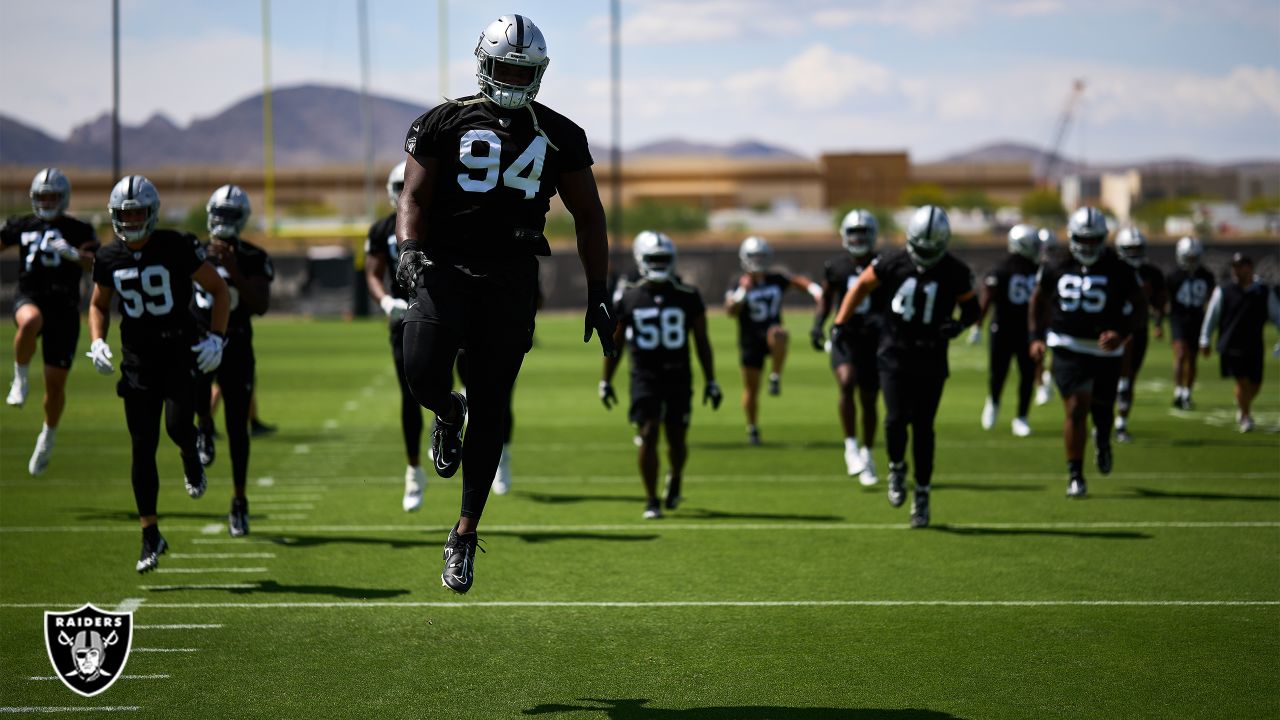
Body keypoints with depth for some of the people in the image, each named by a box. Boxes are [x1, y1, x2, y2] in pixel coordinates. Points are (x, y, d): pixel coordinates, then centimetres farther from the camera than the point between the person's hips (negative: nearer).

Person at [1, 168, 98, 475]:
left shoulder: (78, 230, 5)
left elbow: (97, 266, -4)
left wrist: (74, 254, -22)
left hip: (64, 307, 0)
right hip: (30, 298, 0)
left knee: (55, 383, 1)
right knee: (30, 322, -41)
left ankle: (48, 436, 27)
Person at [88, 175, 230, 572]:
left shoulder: (177, 248, -10)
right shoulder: (109, 259, 2)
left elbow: (220, 290, -1)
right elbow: (99, 305, 18)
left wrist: (216, 338, -12)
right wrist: (97, 341, 0)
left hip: (180, 354, -3)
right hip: (137, 361, 3)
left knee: (178, 425, -23)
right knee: (142, 448, 0)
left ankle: (191, 459, 16)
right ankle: (150, 535, 9)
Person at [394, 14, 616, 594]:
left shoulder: (560, 137, 8)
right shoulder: (444, 125, 4)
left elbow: (588, 216, 13)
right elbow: (414, 197, 3)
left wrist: (598, 294, 7)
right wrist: (410, 250, -17)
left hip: (512, 279, 1)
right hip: (447, 265, -1)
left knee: (490, 411, 2)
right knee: (423, 372, -24)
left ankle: (465, 536, 12)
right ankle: (448, 414, 15)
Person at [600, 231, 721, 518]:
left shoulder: (688, 297, -1)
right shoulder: (630, 298, 0)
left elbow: (702, 342, 5)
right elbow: (615, 343, 9)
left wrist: (710, 381, 3)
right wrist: (606, 381, 8)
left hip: (678, 377, 1)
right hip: (644, 377, -1)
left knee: (677, 438, 5)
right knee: (648, 435, -9)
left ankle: (675, 478, 37)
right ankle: (651, 501, -1)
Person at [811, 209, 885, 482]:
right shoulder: (835, 267, 1)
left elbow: (892, 304, 1)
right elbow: (826, 299, 14)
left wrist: (881, 319, -19)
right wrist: (817, 325, 0)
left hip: (872, 340, 1)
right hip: (844, 337, 0)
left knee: (869, 400, 8)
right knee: (847, 382, -25)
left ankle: (867, 455, 25)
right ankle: (851, 447, -17)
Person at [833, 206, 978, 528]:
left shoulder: (955, 273, -7)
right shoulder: (892, 263, -6)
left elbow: (972, 307, 6)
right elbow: (861, 287, 7)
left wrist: (959, 324, -16)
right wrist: (839, 324, 2)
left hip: (931, 361, 0)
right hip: (894, 356, 0)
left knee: (923, 426, 0)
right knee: (896, 418, -14)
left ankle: (922, 494, 13)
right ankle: (896, 467, 17)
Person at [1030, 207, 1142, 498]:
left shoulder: (1119, 271, -5)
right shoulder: (1057, 269, 1)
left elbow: (1137, 309, -3)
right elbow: (1039, 301, 15)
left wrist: (1121, 334, -19)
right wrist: (1037, 337, 7)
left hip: (1106, 350, 1)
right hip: (1068, 349, -1)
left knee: (1102, 406, 14)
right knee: (1075, 408, -11)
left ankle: (1102, 440, 51)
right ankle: (1075, 475, -3)